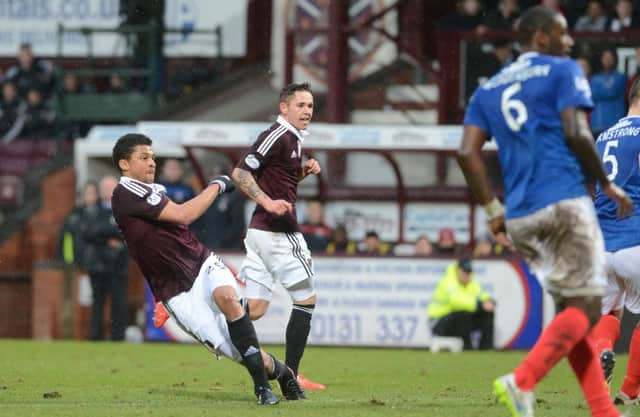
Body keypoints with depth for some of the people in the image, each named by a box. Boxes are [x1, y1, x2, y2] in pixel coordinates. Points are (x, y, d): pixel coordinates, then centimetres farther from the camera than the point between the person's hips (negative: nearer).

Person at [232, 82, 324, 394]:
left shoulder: (291, 140, 18)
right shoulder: (278, 136, -12)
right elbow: (240, 172, -18)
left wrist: (303, 172, 12)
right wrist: (268, 202, -27)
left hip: (260, 231, 9)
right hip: (279, 233, -9)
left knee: (254, 309, 4)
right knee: (306, 298, 0)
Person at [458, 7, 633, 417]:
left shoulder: (488, 90, 19)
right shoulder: (563, 72, 2)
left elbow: (468, 152, 8)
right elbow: (576, 132, -11)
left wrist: (494, 210, 11)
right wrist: (607, 183, 0)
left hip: (520, 218, 7)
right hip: (565, 203, -7)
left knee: (570, 307, 12)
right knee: (584, 308, -5)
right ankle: (522, 380, -25)